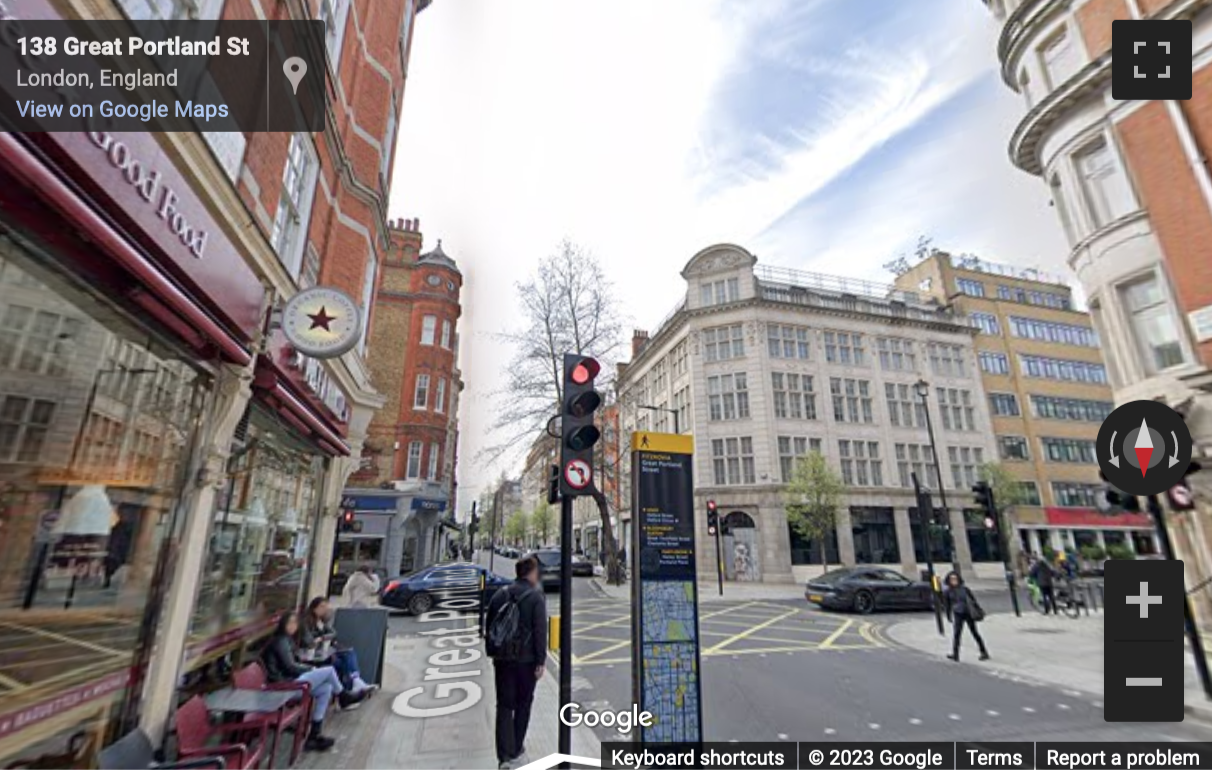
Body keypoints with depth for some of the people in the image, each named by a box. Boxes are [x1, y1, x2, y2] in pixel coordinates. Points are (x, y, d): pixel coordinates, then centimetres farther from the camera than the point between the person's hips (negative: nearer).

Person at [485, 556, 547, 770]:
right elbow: (540, 631, -15)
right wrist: (540, 661, -10)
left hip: (502, 658, 4)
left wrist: (493, 653, 18)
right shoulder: (535, 597, -11)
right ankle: (516, 752, 24)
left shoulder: (500, 595, 6)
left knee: (504, 706, 10)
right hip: (526, 659, -4)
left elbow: (489, 627, 11)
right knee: (523, 705, 14)